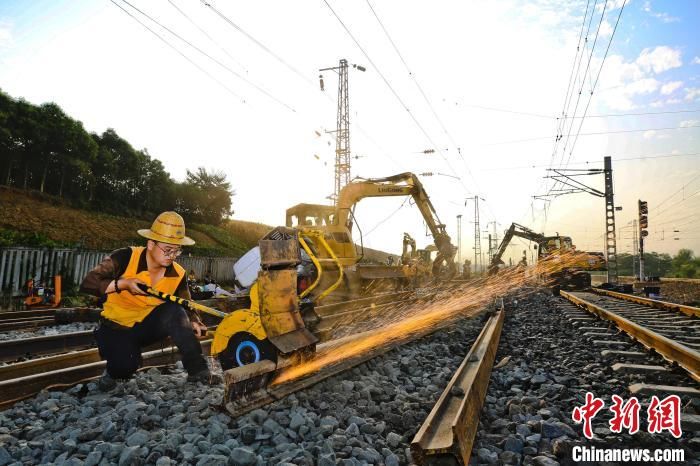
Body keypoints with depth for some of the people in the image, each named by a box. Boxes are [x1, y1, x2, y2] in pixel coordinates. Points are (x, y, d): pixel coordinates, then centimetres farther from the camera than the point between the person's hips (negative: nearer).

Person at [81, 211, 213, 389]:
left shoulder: (178, 274, -13)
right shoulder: (125, 257, -22)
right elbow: (87, 284, -22)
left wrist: (194, 323, -22)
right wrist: (123, 284, -37)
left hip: (149, 325, 2)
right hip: (118, 327, -2)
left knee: (174, 311, -30)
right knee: (125, 368, -29)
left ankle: (197, 370, -23)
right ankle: (113, 371, 11)